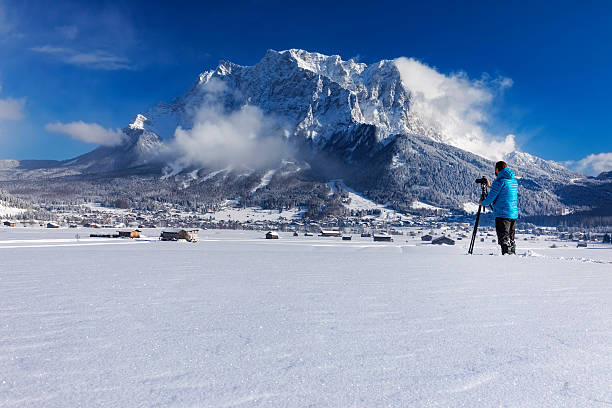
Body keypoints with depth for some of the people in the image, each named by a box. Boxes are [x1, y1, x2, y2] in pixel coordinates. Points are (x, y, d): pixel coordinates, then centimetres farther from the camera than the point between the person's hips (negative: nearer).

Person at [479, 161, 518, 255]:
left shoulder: (499, 180, -11)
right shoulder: (514, 180, 14)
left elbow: (491, 197, -9)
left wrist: (482, 203, 10)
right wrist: (491, 186, 34)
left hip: (502, 214, -8)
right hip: (514, 214, 8)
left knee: (504, 239, -6)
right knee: (511, 238, 14)